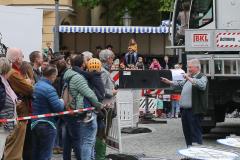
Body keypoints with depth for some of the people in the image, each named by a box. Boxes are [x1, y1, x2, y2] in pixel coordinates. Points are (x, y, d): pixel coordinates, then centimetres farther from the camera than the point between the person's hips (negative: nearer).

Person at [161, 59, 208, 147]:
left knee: (196, 132, -8)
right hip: (185, 109, 9)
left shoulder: (202, 77, -6)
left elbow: (202, 85, -27)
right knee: (187, 132, 13)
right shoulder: (188, 78, 22)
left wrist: (189, 79, -29)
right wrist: (168, 82, 28)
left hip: (195, 111, -9)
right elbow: (180, 84, 36)